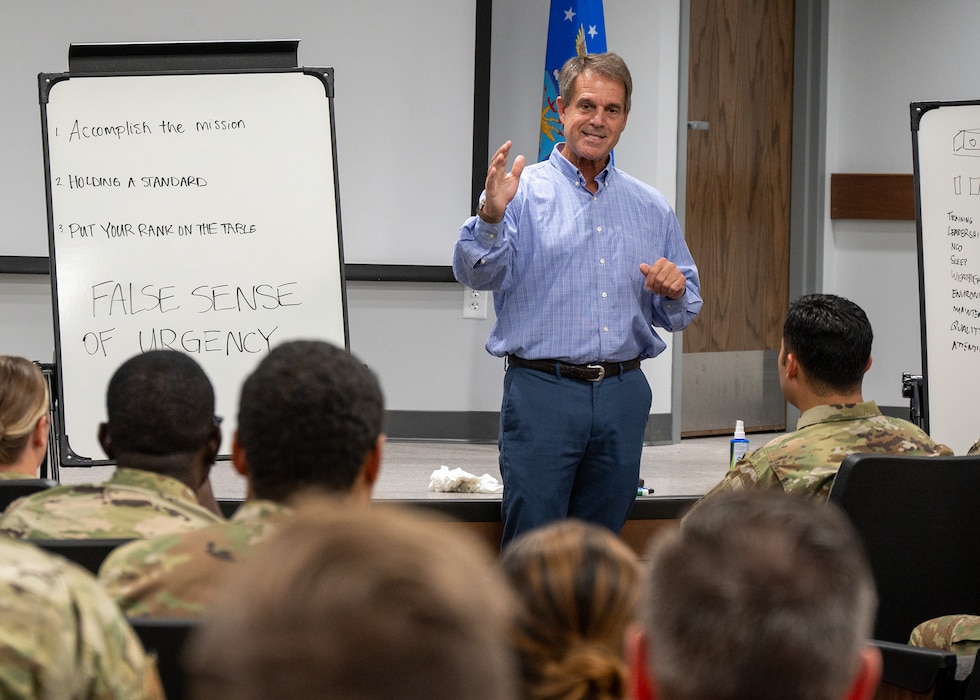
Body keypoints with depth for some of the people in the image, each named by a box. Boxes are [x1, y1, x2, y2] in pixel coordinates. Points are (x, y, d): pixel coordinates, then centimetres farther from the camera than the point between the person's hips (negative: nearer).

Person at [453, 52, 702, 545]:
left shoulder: (652, 209, 15)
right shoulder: (523, 192, 1)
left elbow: (684, 312, 19)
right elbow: (476, 274, -12)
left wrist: (674, 290, -3)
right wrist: (491, 219, -30)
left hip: (623, 395, 4)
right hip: (542, 392, -4)